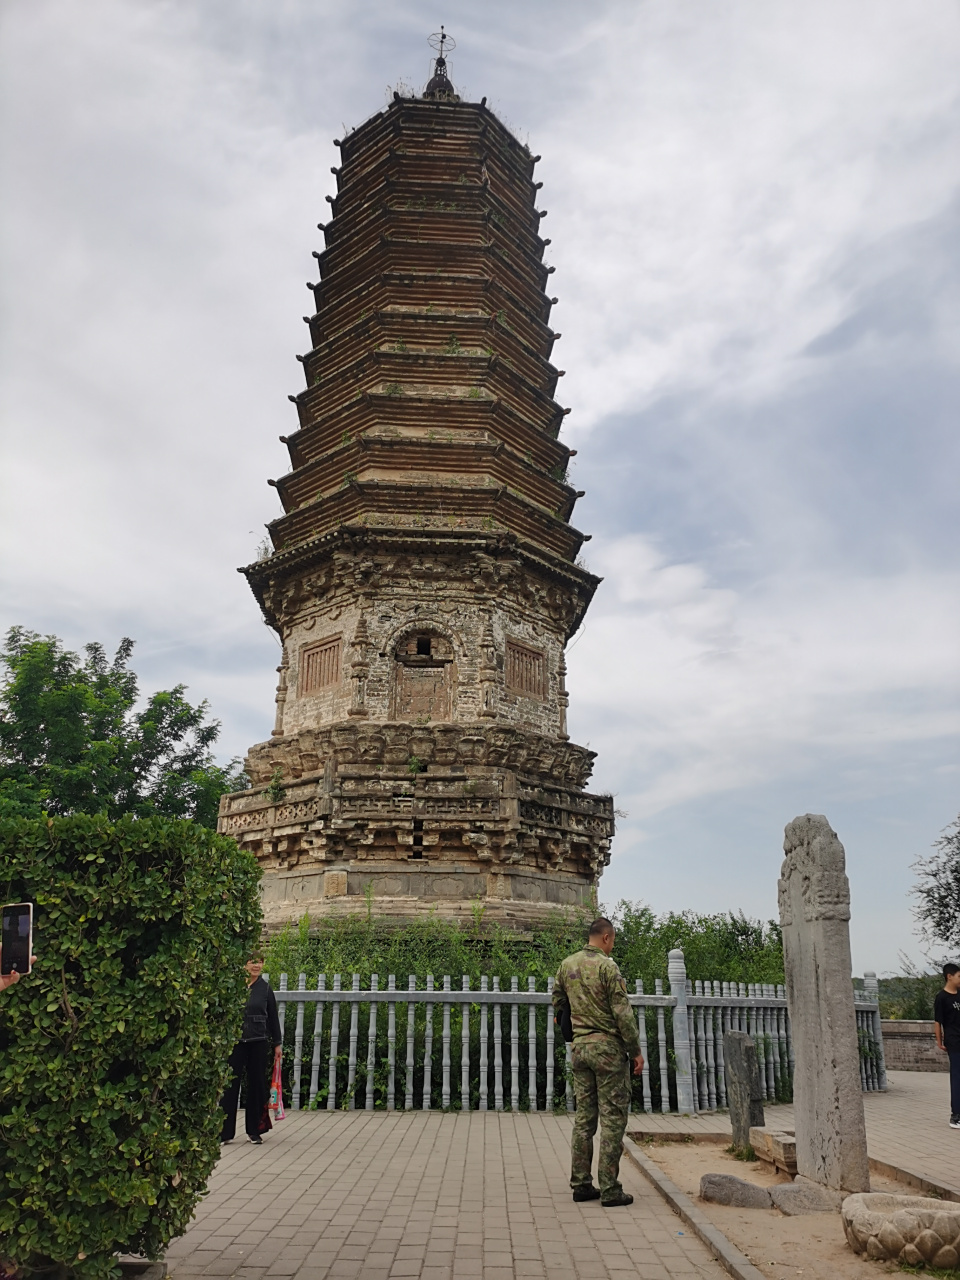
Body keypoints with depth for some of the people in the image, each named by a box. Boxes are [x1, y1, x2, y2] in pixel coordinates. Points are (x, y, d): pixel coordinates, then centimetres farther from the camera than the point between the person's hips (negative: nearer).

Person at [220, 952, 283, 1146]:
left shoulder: (265, 988, 4)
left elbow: (273, 1017, 9)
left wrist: (277, 1043, 9)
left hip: (258, 1042, 2)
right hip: (235, 1041, -2)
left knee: (257, 1084, 8)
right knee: (230, 1084, -1)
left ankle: (254, 1131, 19)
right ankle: (225, 1131, 8)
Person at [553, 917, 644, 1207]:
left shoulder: (567, 965, 6)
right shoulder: (607, 966, -14)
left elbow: (558, 999, 21)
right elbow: (622, 1013, -15)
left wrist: (560, 1017, 42)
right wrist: (636, 1050, -7)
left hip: (580, 1047, 6)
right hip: (608, 1046, -6)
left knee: (584, 1117, 12)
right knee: (612, 1118, 1)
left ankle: (581, 1184, 17)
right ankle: (610, 1190, 3)